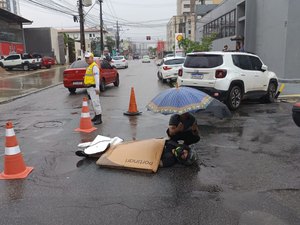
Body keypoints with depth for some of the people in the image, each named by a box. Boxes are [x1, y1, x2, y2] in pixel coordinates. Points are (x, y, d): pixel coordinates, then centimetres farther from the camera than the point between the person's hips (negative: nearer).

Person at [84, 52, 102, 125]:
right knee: (93, 102, 15)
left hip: (93, 87, -10)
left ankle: (99, 119, -10)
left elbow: (97, 77, -20)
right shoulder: (89, 66, 19)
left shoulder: (94, 66, -13)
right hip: (89, 88, 10)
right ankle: (96, 116, 25)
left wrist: (97, 88, -26)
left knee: (95, 102, -11)